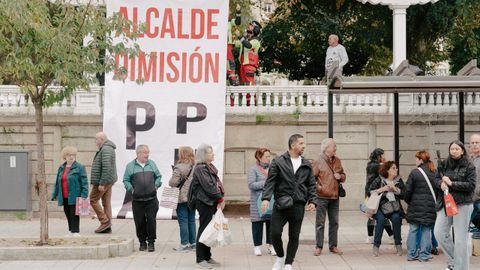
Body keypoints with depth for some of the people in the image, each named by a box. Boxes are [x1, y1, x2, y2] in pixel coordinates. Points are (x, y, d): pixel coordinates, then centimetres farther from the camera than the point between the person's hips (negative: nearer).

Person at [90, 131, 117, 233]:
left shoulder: (106, 149, -17)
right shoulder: (108, 148, 17)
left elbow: (106, 167, -25)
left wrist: (101, 183, -24)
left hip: (104, 181, -10)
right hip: (108, 181, 10)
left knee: (93, 200, -3)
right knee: (106, 202, 9)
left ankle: (105, 221, -5)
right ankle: (107, 227, 10)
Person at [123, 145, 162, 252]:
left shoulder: (152, 164, 12)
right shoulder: (130, 166, 5)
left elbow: (158, 176, 19)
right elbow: (126, 180, 7)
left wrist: (156, 186, 4)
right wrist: (131, 189, -6)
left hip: (151, 199, 1)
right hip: (137, 200, -1)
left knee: (151, 220, -4)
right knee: (140, 222, 2)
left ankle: (151, 242, 6)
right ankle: (142, 242, 15)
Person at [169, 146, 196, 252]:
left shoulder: (179, 167, -15)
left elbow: (173, 182, -18)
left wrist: (170, 182, 2)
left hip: (182, 197, -6)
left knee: (183, 221, 0)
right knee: (191, 221, 13)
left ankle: (184, 244, 1)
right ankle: (193, 243, 18)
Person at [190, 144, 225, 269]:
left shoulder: (210, 167, 16)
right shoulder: (200, 168, -12)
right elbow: (208, 186, -18)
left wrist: (219, 199, 4)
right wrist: (220, 198, -11)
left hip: (212, 202, 9)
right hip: (204, 202, -9)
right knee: (204, 229, -5)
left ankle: (207, 256, 20)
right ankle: (200, 259, 1)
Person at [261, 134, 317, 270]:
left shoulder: (306, 165, 10)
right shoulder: (278, 162, -1)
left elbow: (311, 185, 13)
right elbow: (270, 182, -4)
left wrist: (312, 201, -1)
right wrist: (266, 198, -16)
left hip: (298, 206, 3)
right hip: (281, 205, -3)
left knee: (294, 236, 6)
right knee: (275, 233, -5)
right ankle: (280, 256, 21)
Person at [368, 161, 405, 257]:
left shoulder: (399, 181, 10)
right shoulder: (379, 180, 1)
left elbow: (404, 195, 3)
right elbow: (370, 192, -5)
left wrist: (396, 189, -11)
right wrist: (381, 189, -15)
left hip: (394, 207, 2)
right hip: (381, 206, -2)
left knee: (396, 218, -28)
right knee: (380, 219, -29)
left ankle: (398, 245, -13)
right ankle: (376, 245, -16)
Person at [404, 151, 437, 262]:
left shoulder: (415, 172, -9)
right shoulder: (435, 173, 0)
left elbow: (408, 190, -6)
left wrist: (408, 201, 11)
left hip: (415, 206, -2)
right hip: (430, 206, 2)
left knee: (413, 230, 7)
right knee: (426, 230, 7)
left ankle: (412, 254, 11)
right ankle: (424, 255, 8)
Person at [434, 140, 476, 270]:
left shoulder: (469, 166, -4)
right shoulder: (444, 164, 8)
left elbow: (471, 185, -11)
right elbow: (436, 179, 11)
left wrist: (451, 183, -16)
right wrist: (441, 183, -12)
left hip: (463, 204, -5)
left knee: (460, 238, -2)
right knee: (439, 232, 0)